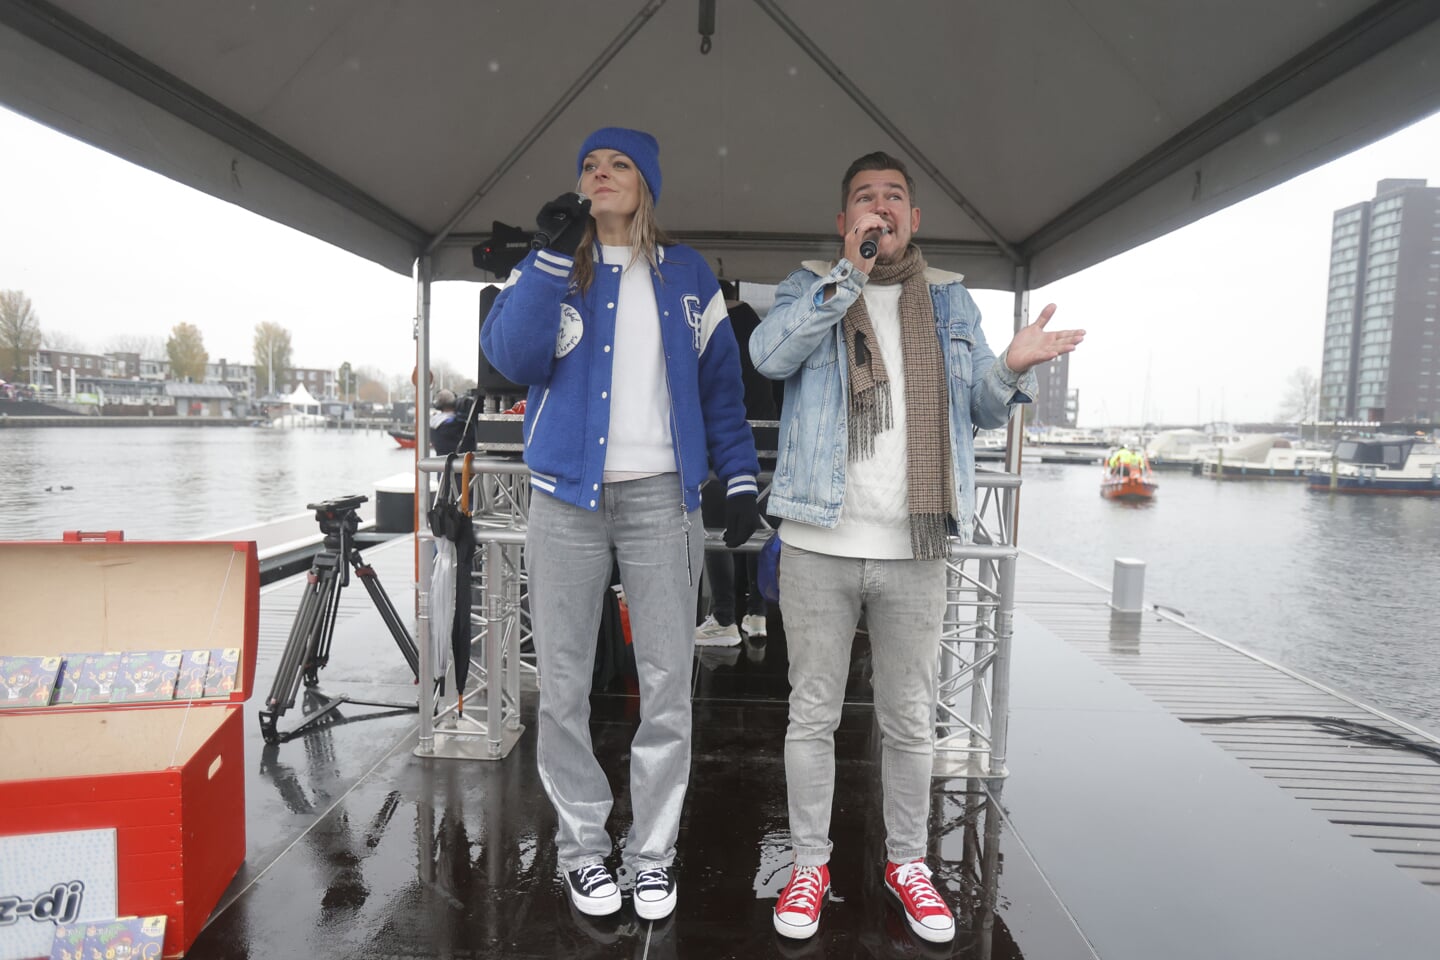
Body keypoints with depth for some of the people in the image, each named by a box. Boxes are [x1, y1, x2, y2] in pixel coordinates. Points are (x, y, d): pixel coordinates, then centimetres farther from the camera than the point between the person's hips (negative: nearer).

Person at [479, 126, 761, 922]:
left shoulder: (686, 273, 11)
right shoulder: (549, 266, 9)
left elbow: (719, 380, 10)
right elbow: (510, 357, -7)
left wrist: (740, 477, 1)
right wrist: (553, 257, -16)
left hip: (660, 497, 0)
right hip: (567, 497, 0)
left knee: (667, 684, 3)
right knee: (564, 685, 5)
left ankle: (653, 851, 20)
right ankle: (582, 848, 23)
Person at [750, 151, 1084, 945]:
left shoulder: (951, 300, 14)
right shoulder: (811, 287, 7)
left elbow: (982, 411, 12)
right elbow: (769, 355, -14)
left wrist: (1011, 368, -10)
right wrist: (849, 272, -16)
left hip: (916, 551, 2)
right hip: (819, 545, -1)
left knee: (910, 721, 13)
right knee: (812, 715, 10)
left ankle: (907, 860, 33)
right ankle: (810, 862, 27)